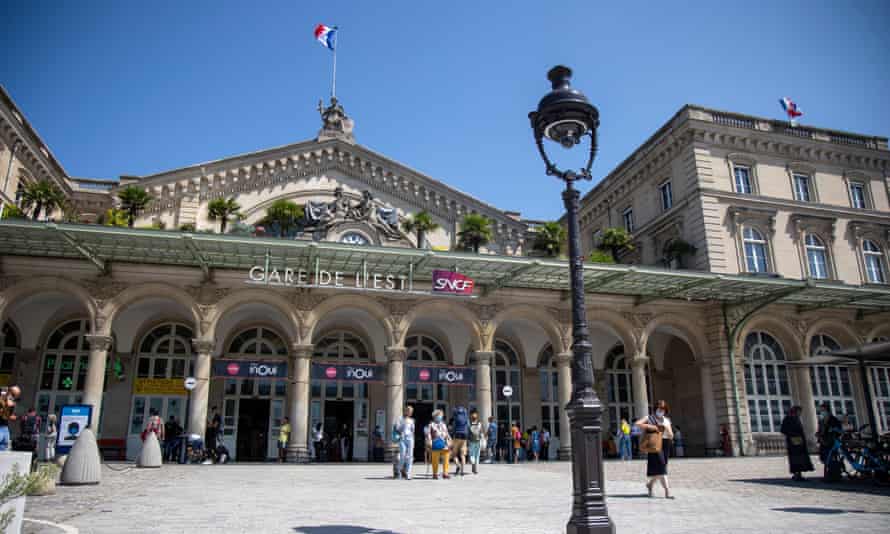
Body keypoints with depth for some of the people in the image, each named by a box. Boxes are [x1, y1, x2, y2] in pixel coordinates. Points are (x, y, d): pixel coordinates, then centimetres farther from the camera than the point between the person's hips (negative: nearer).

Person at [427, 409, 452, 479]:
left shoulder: (444, 425, 21)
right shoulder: (432, 425, 6)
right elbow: (429, 434, -1)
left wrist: (449, 441, 13)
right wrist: (430, 442, -11)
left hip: (444, 443, 4)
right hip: (436, 444, -4)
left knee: (446, 459, -5)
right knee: (435, 460, -1)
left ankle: (445, 473, 2)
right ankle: (435, 474, 10)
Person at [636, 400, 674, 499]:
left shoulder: (667, 421, 14)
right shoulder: (650, 418, 2)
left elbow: (671, 436, 8)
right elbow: (638, 423, -10)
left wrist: (667, 428, -8)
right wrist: (650, 427, -15)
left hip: (664, 445, 5)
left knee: (660, 468, 9)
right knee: (660, 466, -13)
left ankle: (650, 484, 33)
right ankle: (667, 491, -15)